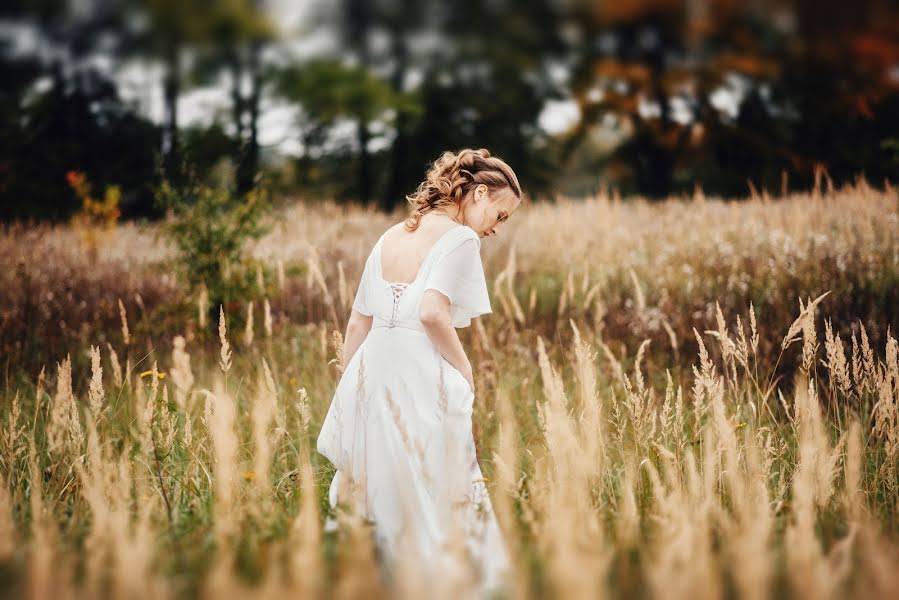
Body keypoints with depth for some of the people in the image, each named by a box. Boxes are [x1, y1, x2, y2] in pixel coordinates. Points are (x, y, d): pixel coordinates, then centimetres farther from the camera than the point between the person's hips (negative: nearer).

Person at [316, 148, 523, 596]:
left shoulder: (389, 238, 17)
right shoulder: (459, 238, -6)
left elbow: (356, 325, 17)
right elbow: (432, 312, -20)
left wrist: (349, 389, 21)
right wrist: (466, 372, -8)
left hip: (370, 371, 8)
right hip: (421, 378, -7)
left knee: (377, 493, 13)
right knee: (432, 497, -1)